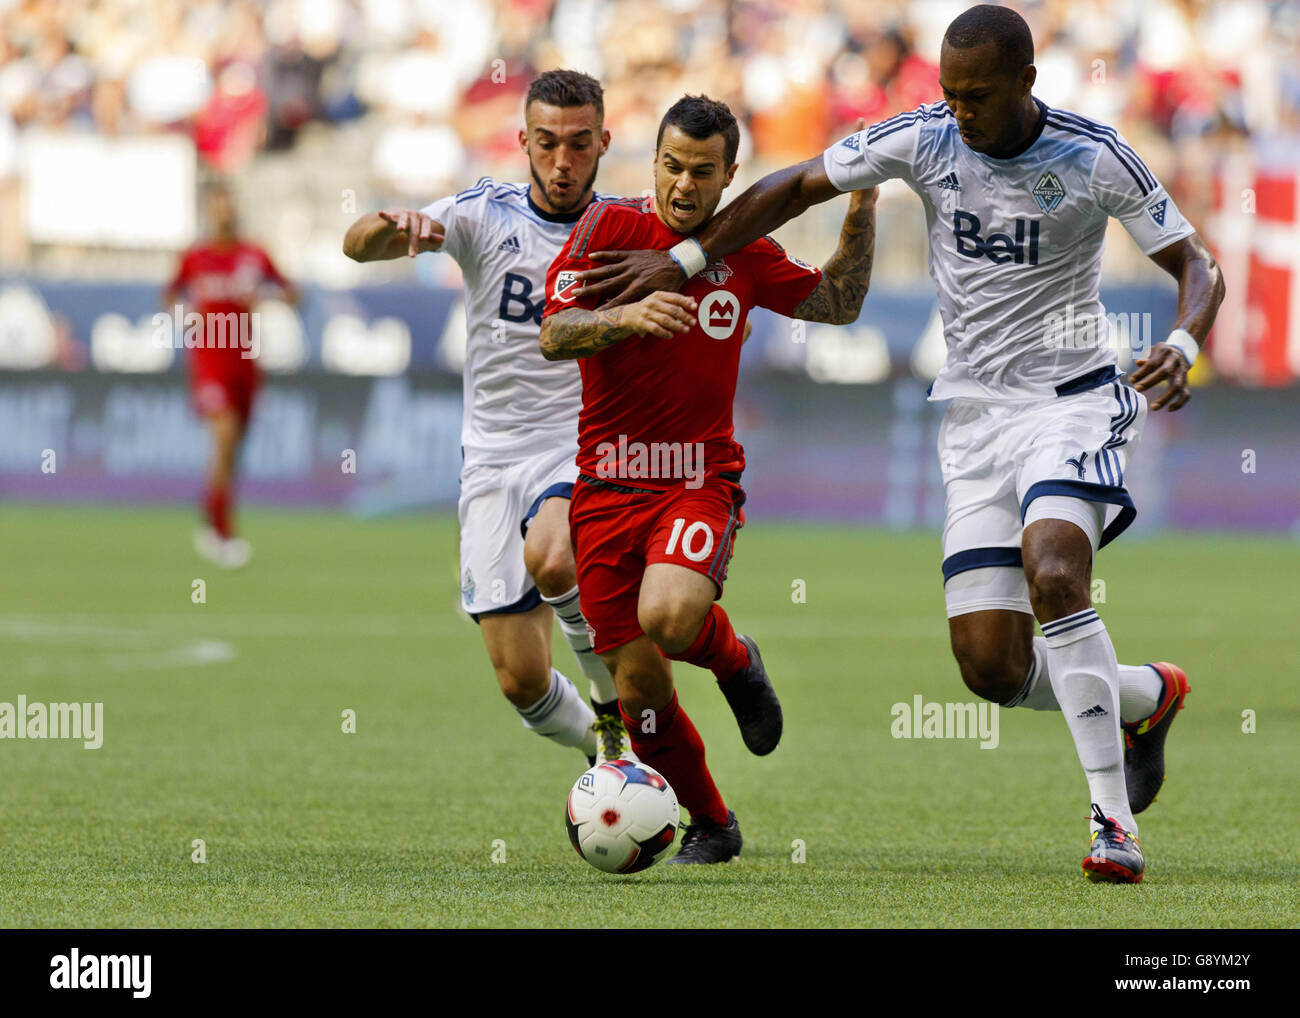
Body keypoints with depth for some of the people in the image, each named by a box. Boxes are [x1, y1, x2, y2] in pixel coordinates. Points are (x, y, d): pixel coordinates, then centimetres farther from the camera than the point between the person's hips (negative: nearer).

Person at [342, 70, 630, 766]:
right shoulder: (484, 213, -3)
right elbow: (357, 245, -16)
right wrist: (391, 226, -40)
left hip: (583, 447, -1)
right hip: (493, 458, 1)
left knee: (551, 557, -36)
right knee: (522, 681, -3)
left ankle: (619, 709, -10)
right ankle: (600, 754, 28)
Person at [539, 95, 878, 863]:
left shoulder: (743, 252, 6)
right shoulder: (608, 228, -2)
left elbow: (839, 302, 20)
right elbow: (555, 335, -12)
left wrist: (864, 208, 10)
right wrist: (628, 317, -30)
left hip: (702, 478, 0)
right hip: (608, 484, 0)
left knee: (668, 617, -32)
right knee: (639, 687, 0)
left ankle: (736, 661, 4)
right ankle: (711, 825, 23)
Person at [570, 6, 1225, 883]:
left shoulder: (1095, 158, -11)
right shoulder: (921, 141, -4)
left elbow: (1195, 264, -5)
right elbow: (797, 187, 7)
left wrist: (1183, 344, -25)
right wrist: (686, 260, 3)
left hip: (1075, 399, -4)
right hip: (977, 411, 4)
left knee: (1053, 575, -32)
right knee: (992, 669, -7)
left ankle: (1116, 822, -25)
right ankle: (1149, 696, 25)